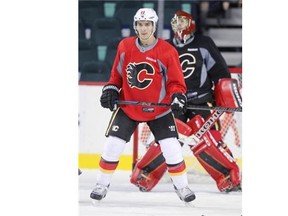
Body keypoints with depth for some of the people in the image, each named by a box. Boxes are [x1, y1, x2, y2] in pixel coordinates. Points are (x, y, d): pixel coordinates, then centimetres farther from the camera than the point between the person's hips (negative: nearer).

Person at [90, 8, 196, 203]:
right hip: (128, 106, 2)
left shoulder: (167, 51, -14)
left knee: (171, 148, -5)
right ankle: (102, 184, 14)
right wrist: (110, 90, -3)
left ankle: (182, 186, 12)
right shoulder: (125, 47, -4)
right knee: (112, 145, -2)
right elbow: (117, 73, 10)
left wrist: (177, 96, -28)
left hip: (159, 110, -2)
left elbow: (175, 81, -10)